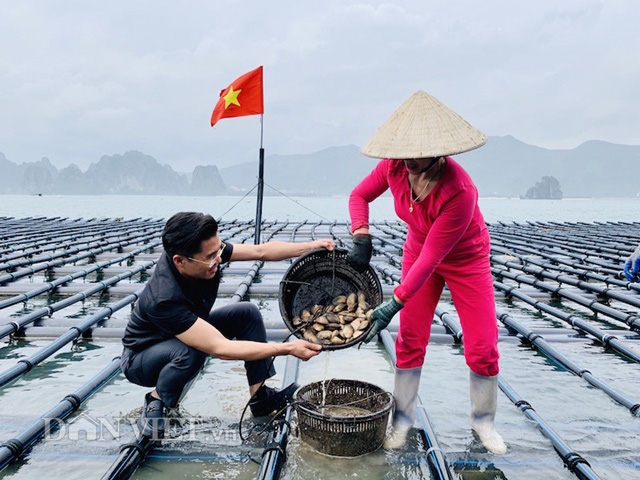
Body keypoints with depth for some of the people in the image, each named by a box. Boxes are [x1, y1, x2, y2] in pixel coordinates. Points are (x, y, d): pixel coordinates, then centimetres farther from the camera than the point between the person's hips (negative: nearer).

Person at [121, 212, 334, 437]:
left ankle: (260, 397, -4)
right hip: (141, 357, -7)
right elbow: (221, 348, -40)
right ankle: (156, 402, -9)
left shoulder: (207, 252, -24)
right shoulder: (164, 298, -41)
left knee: (247, 313, -9)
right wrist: (288, 348, -40)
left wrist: (312, 246, -24)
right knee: (189, 351, -39)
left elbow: (261, 251, -14)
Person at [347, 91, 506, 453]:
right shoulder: (395, 165, -24)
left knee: (483, 345, -1)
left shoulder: (459, 191, -39)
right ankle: (403, 418, 19)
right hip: (419, 250, 4)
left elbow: (432, 257, -35)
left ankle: (484, 420, 23)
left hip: (466, 259, -3)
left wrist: (393, 305, -34)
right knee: (410, 338, 3)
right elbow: (360, 195, -5)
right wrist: (362, 238, -23)